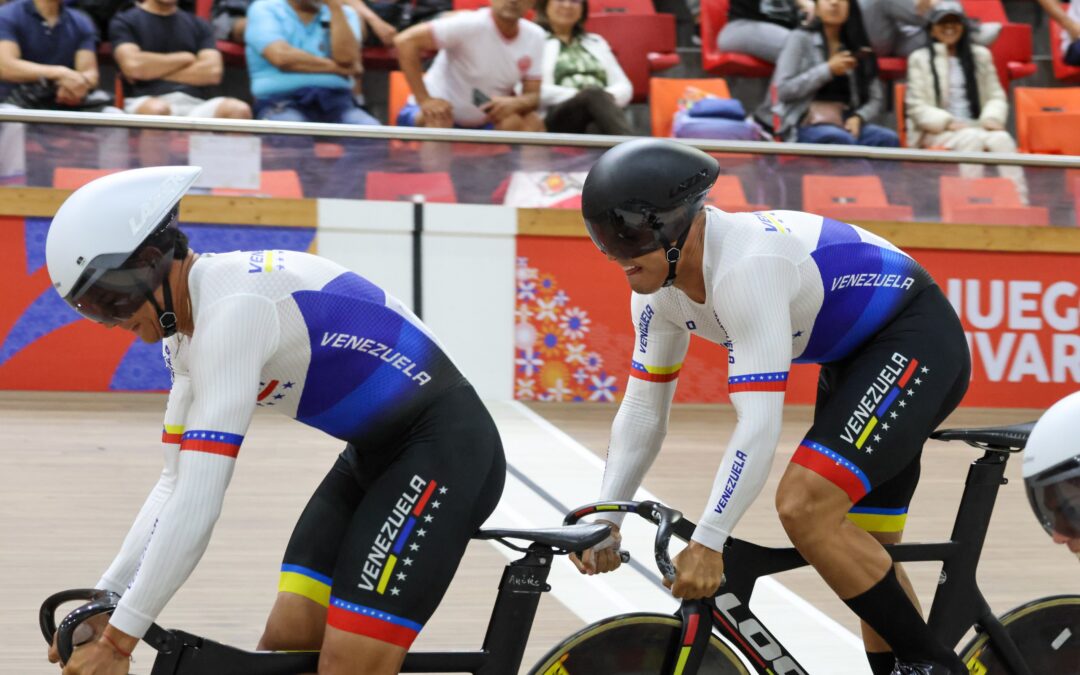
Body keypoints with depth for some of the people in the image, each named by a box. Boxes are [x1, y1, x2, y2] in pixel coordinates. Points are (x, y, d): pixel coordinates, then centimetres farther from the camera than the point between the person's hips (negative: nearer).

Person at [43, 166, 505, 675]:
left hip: (443, 449, -10)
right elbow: (177, 483, 12)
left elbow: (198, 504, -30)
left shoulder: (230, 312, -25)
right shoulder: (189, 323, 6)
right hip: (377, 454, 10)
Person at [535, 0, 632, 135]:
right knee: (594, 95, -37)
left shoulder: (595, 42, 30)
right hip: (557, 120, -4)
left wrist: (609, 97, -4)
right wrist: (576, 95, -14)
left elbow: (624, 87, 20)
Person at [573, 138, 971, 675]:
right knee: (862, 551, 11)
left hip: (915, 341, -10)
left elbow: (759, 424, -36)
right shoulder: (658, 284, -5)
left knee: (804, 506, -22)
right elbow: (643, 409, 2)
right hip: (853, 359, 10)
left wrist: (706, 544, -37)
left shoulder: (745, 266, -32)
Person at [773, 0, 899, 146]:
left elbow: (877, 101, 12)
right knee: (843, 140, -37)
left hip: (847, 124, 4)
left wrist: (858, 118, -10)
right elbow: (783, 90, -4)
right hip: (809, 125, -4)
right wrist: (828, 70, -9)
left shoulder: (858, 48, 17)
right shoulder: (801, 39, 6)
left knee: (888, 139, -28)